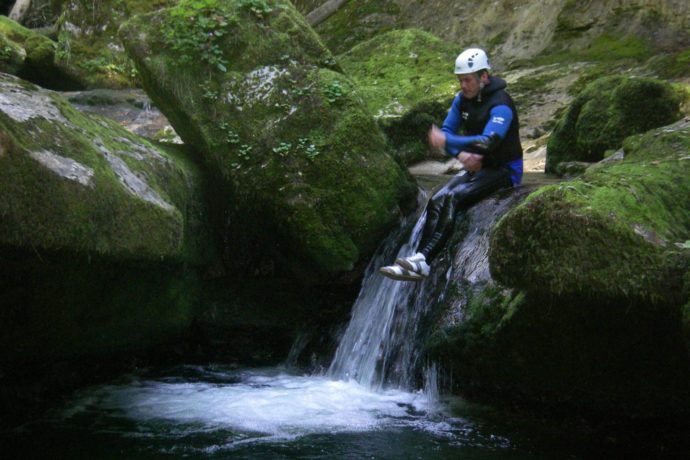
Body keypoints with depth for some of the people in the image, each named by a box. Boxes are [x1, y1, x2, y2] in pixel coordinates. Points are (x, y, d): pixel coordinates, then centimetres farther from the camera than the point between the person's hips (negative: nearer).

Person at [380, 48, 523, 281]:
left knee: (453, 197, -28)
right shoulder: (462, 99, 5)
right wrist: (461, 154, -13)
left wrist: (447, 141, -30)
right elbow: (447, 130, 7)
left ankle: (423, 260, -35)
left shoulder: (500, 104, -21)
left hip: (504, 170, -8)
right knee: (437, 201, -16)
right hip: (476, 165, 8)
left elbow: (488, 142, -34)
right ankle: (419, 260, -27)